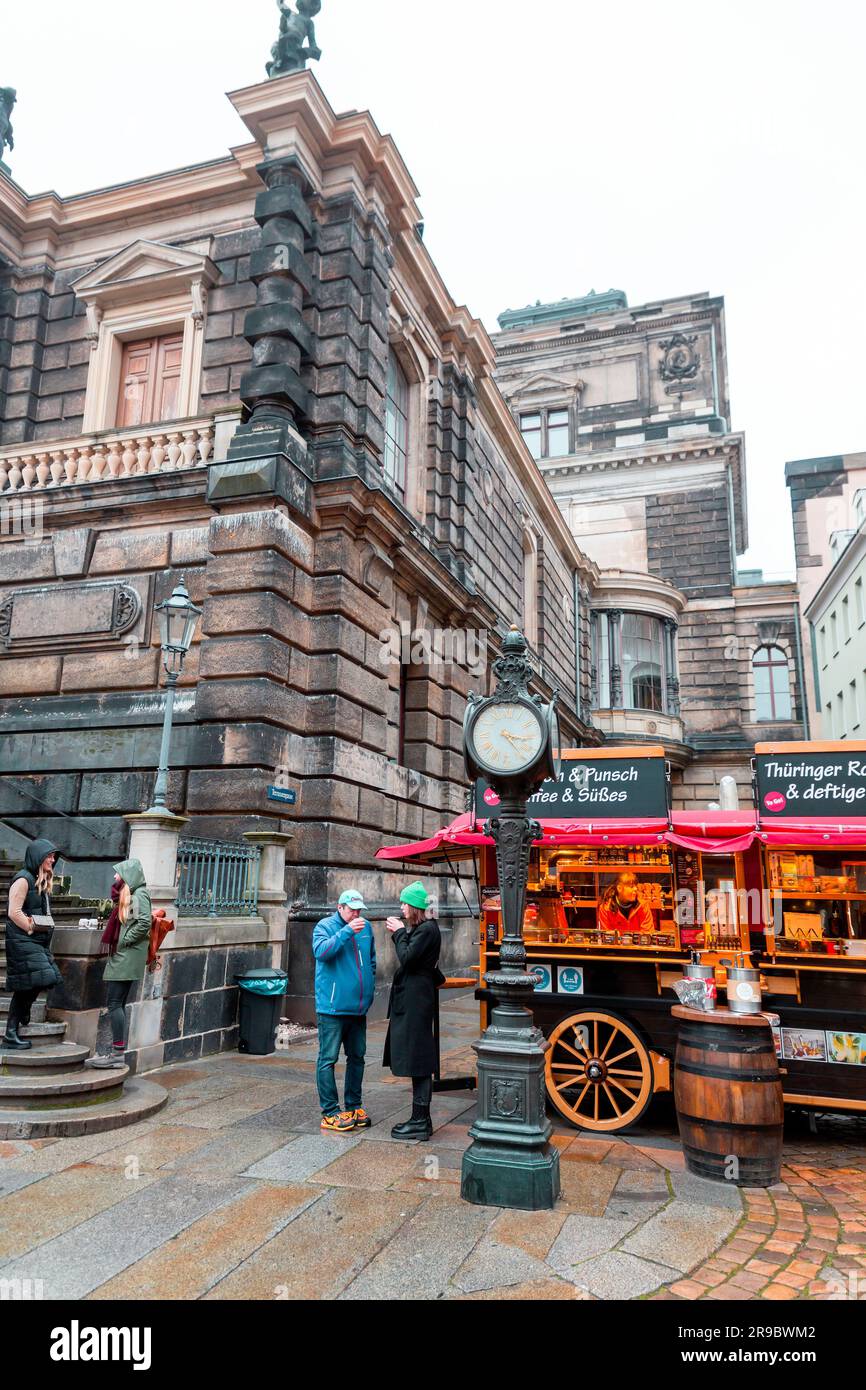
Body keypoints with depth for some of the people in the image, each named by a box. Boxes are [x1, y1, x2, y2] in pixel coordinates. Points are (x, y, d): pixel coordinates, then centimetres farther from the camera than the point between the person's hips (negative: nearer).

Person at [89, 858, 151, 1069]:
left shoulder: (139, 895, -10)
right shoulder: (127, 895, 18)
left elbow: (144, 923, -22)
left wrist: (125, 941, -15)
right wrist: (114, 944, 11)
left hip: (128, 957, -9)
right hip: (120, 957, 9)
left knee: (115, 1003, -9)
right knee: (119, 1004, 9)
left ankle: (118, 1053, -7)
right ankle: (118, 1051, 13)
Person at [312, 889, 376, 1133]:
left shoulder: (365, 927, 10)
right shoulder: (325, 926, -6)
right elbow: (321, 951, -26)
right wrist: (346, 931, -30)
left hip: (359, 1008, 6)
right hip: (332, 1007, -6)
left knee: (357, 1057, 14)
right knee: (328, 1059, -2)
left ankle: (354, 1106, 26)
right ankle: (330, 1113, 5)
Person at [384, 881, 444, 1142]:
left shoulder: (427, 929, -15)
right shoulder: (421, 928, 15)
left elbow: (406, 958, -21)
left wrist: (400, 932, -9)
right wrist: (399, 933, 7)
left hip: (416, 1000, -10)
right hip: (411, 999, 10)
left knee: (417, 1061, -5)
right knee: (419, 1062, 13)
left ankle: (420, 1122, 2)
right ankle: (421, 1119, 20)